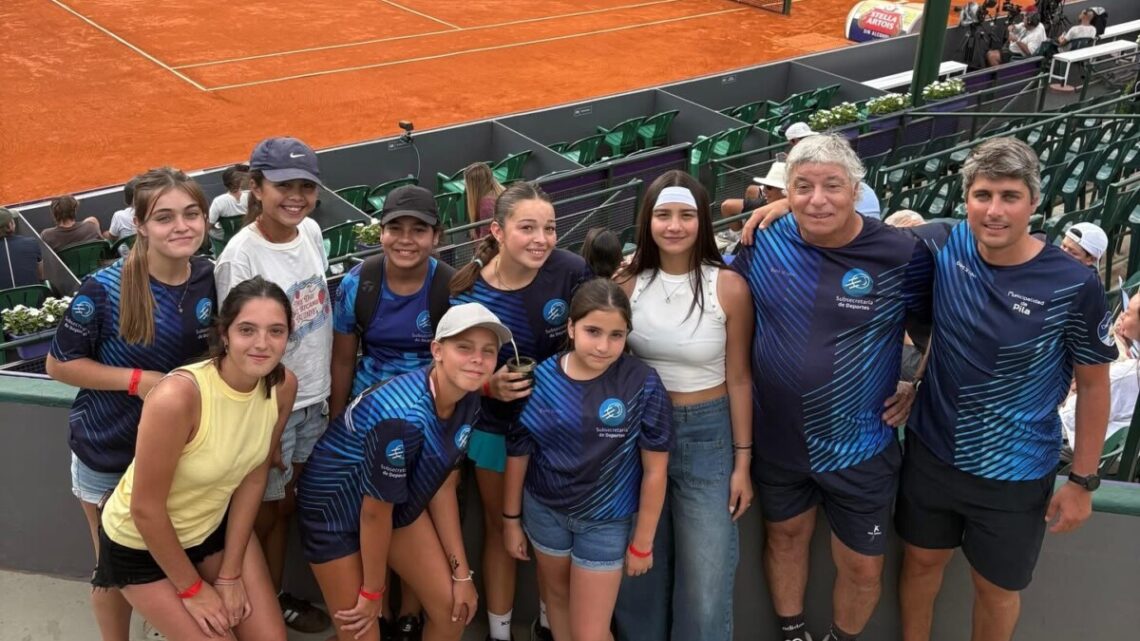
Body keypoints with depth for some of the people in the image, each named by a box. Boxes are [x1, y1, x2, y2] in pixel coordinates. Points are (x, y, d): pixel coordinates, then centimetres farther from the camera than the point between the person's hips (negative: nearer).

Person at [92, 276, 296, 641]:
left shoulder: (283, 386, -16)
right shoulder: (177, 397, -34)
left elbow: (253, 478, -5)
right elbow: (145, 509, -25)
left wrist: (230, 574, -3)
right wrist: (192, 588, -13)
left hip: (217, 525, 5)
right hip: (142, 543, -5)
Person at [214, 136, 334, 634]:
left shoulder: (311, 231, -2)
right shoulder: (240, 256, -21)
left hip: (314, 399, 6)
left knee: (285, 503, 20)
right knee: (267, 509, 11)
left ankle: (277, 598, 37)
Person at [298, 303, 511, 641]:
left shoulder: (468, 402, -12)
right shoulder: (404, 415, -36)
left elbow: (444, 485, -2)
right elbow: (375, 511, -25)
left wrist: (461, 572, 0)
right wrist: (372, 592, -11)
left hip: (400, 503, 7)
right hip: (335, 507, -7)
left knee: (453, 609, 4)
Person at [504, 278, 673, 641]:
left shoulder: (643, 385, -20)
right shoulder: (539, 380, -15)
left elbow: (655, 470, -12)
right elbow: (518, 455, -2)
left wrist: (642, 542, -6)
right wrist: (511, 519, 6)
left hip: (607, 522, -2)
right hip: (544, 510, 3)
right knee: (556, 595, 26)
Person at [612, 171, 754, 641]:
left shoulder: (728, 287, -12)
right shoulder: (627, 282, -4)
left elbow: (738, 379, -6)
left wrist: (742, 462, -4)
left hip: (707, 435, -2)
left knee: (704, 582, 3)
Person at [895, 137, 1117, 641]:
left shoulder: (1073, 285, -19)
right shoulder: (948, 244, -10)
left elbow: (1093, 384, -8)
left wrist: (1082, 480, -5)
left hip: (1014, 474, -3)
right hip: (930, 453, 3)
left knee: (995, 589, 17)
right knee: (921, 561, 22)